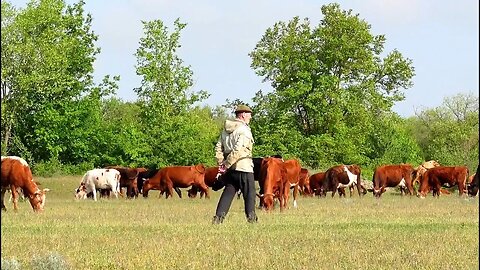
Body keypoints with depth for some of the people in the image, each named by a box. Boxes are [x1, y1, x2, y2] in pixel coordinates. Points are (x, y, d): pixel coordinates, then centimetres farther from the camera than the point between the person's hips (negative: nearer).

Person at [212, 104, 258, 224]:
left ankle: (218, 217, 3)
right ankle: (251, 217, 8)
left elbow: (218, 148, 10)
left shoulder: (226, 129, 13)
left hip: (230, 168, 7)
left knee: (228, 191, 11)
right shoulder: (244, 130, -12)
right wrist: (226, 165, -18)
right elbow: (238, 150, -21)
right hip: (243, 166, -7)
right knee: (249, 192, 5)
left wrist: (221, 164, 6)